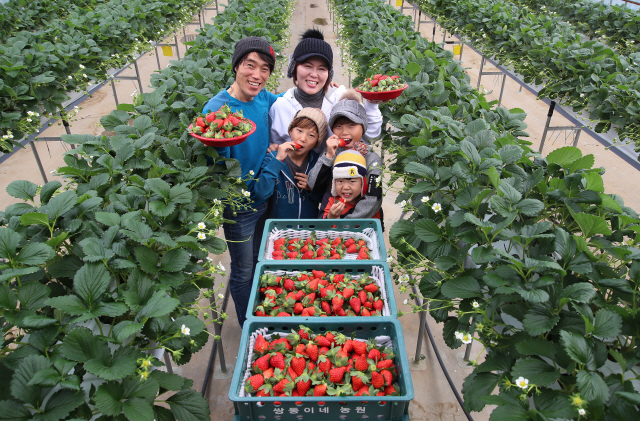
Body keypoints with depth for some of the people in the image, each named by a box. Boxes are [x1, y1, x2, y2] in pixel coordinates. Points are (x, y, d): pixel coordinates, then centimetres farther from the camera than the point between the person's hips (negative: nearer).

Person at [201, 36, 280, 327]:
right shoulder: (217, 108, -23)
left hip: (263, 197, 6)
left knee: (260, 262, 24)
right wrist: (218, 146, -43)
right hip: (238, 204, -6)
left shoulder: (263, 98, -5)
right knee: (243, 271, 12)